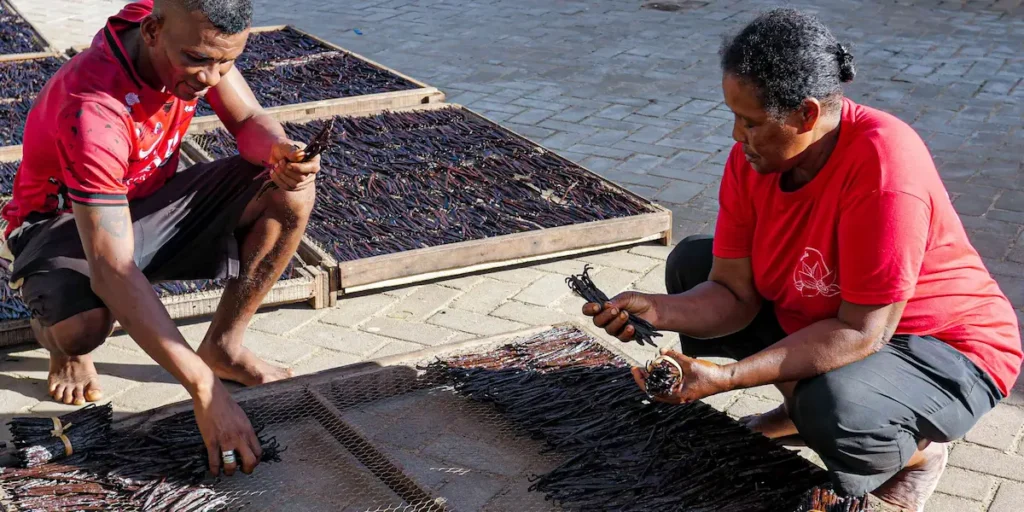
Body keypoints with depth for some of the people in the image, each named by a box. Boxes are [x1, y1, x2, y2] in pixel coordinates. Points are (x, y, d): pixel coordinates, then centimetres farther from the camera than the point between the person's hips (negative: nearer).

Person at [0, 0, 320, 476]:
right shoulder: (92, 110, -37)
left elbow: (248, 121, -7)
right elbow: (112, 272, -41)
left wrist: (280, 151, -34)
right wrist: (206, 392, -46)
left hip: (150, 201, 6)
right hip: (67, 225, -6)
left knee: (291, 190, -16)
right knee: (84, 325, -39)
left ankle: (222, 346, -3)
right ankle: (59, 335, 1)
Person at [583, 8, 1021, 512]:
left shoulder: (882, 165, -34)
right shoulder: (754, 153, -13)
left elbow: (861, 332, -32)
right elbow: (735, 294, -11)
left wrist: (726, 377, -37)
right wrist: (653, 311, -30)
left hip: (945, 351, -7)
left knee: (834, 407, -38)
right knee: (692, 263, 2)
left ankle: (916, 450, 0)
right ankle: (801, 404, 13)